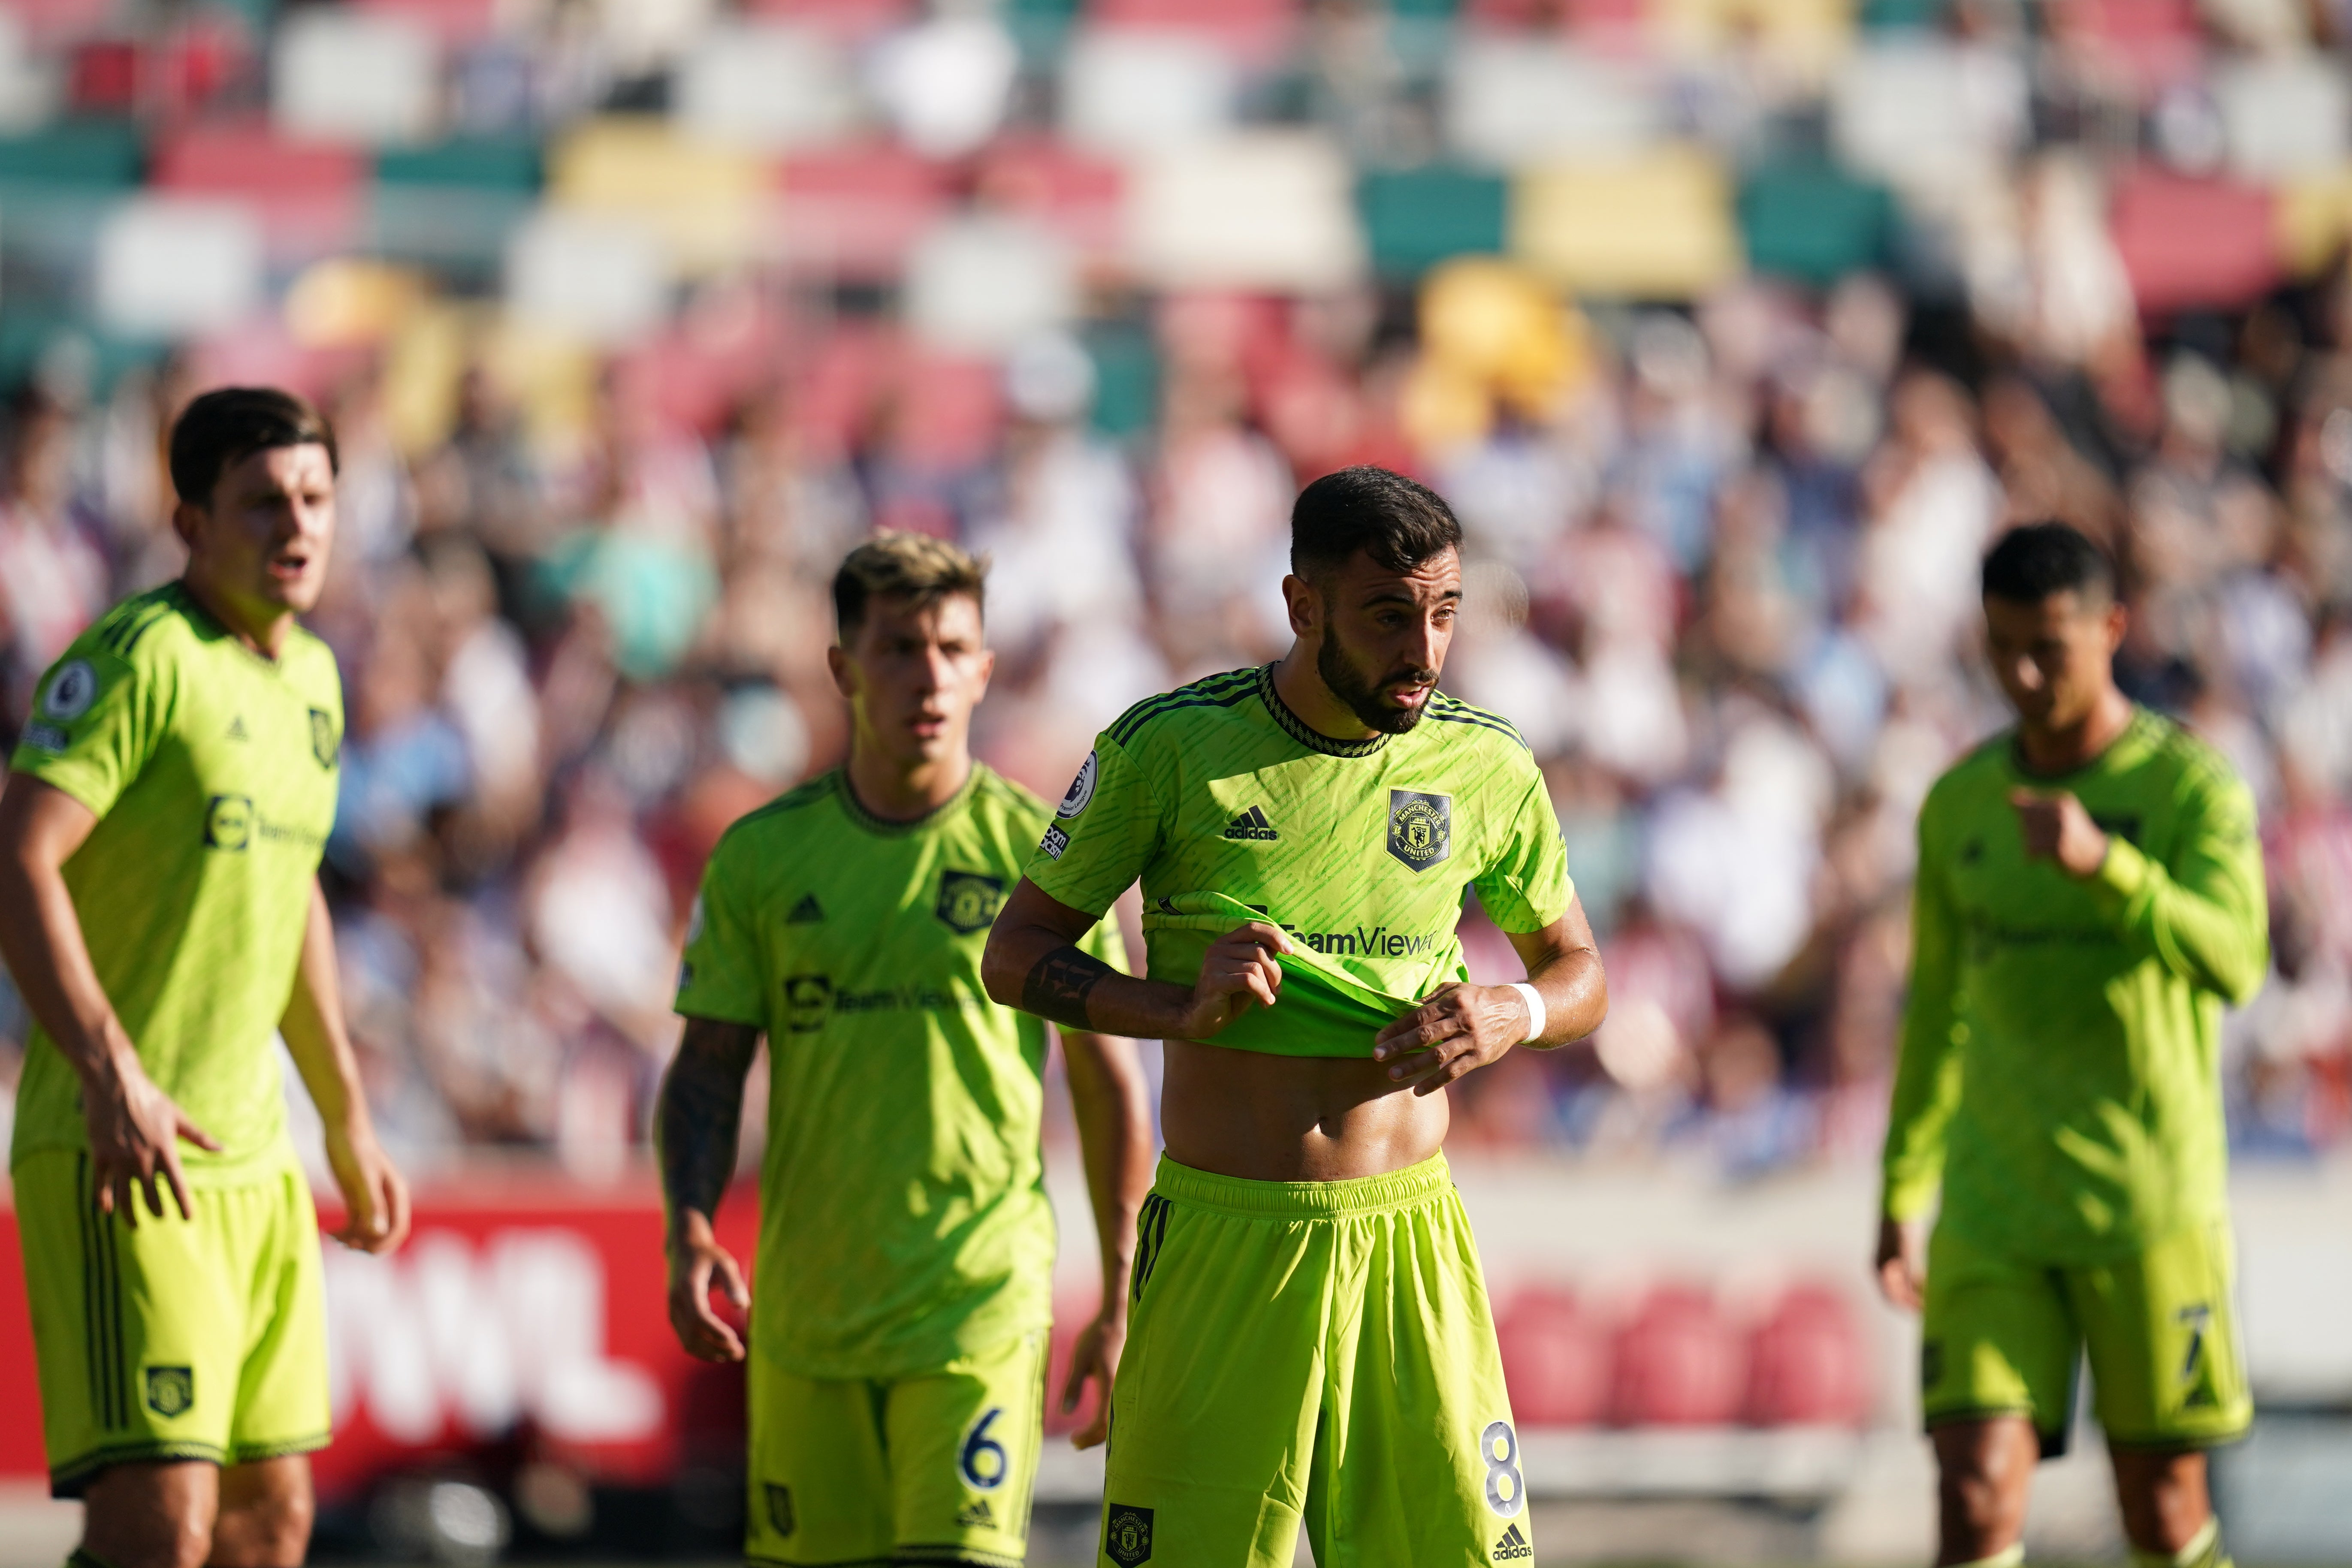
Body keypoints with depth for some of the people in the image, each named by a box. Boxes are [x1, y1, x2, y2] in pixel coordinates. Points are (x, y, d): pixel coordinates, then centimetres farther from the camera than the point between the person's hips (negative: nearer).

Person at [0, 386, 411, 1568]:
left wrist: (348, 1122, 29)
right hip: (114, 1154, -9)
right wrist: (112, 1073, -30)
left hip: (252, 1156, 9)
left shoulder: (310, 676, 15)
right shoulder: (140, 657, -12)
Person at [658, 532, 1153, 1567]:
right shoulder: (762, 856, 5)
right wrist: (689, 1235, -10)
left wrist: (1123, 1305, 3)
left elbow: (1107, 1079, 5)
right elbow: (708, 1069, 7)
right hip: (805, 1306, 3)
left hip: (979, 1298, -3)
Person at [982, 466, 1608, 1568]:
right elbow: (1016, 956, 3)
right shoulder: (1168, 747, -4)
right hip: (1221, 1237, -2)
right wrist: (1179, 1007, -14)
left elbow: (1578, 970, 17)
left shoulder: (1487, 767, 3)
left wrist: (1513, 1016, -6)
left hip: (1409, 1238, 2)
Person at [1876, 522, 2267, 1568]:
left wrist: (2104, 863, -38)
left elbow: (2232, 964, -23)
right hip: (1995, 1208, 3)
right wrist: (1901, 1195, 18)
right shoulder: (1958, 804, 9)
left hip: (2149, 1202, -3)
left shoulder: (2194, 788, -5)